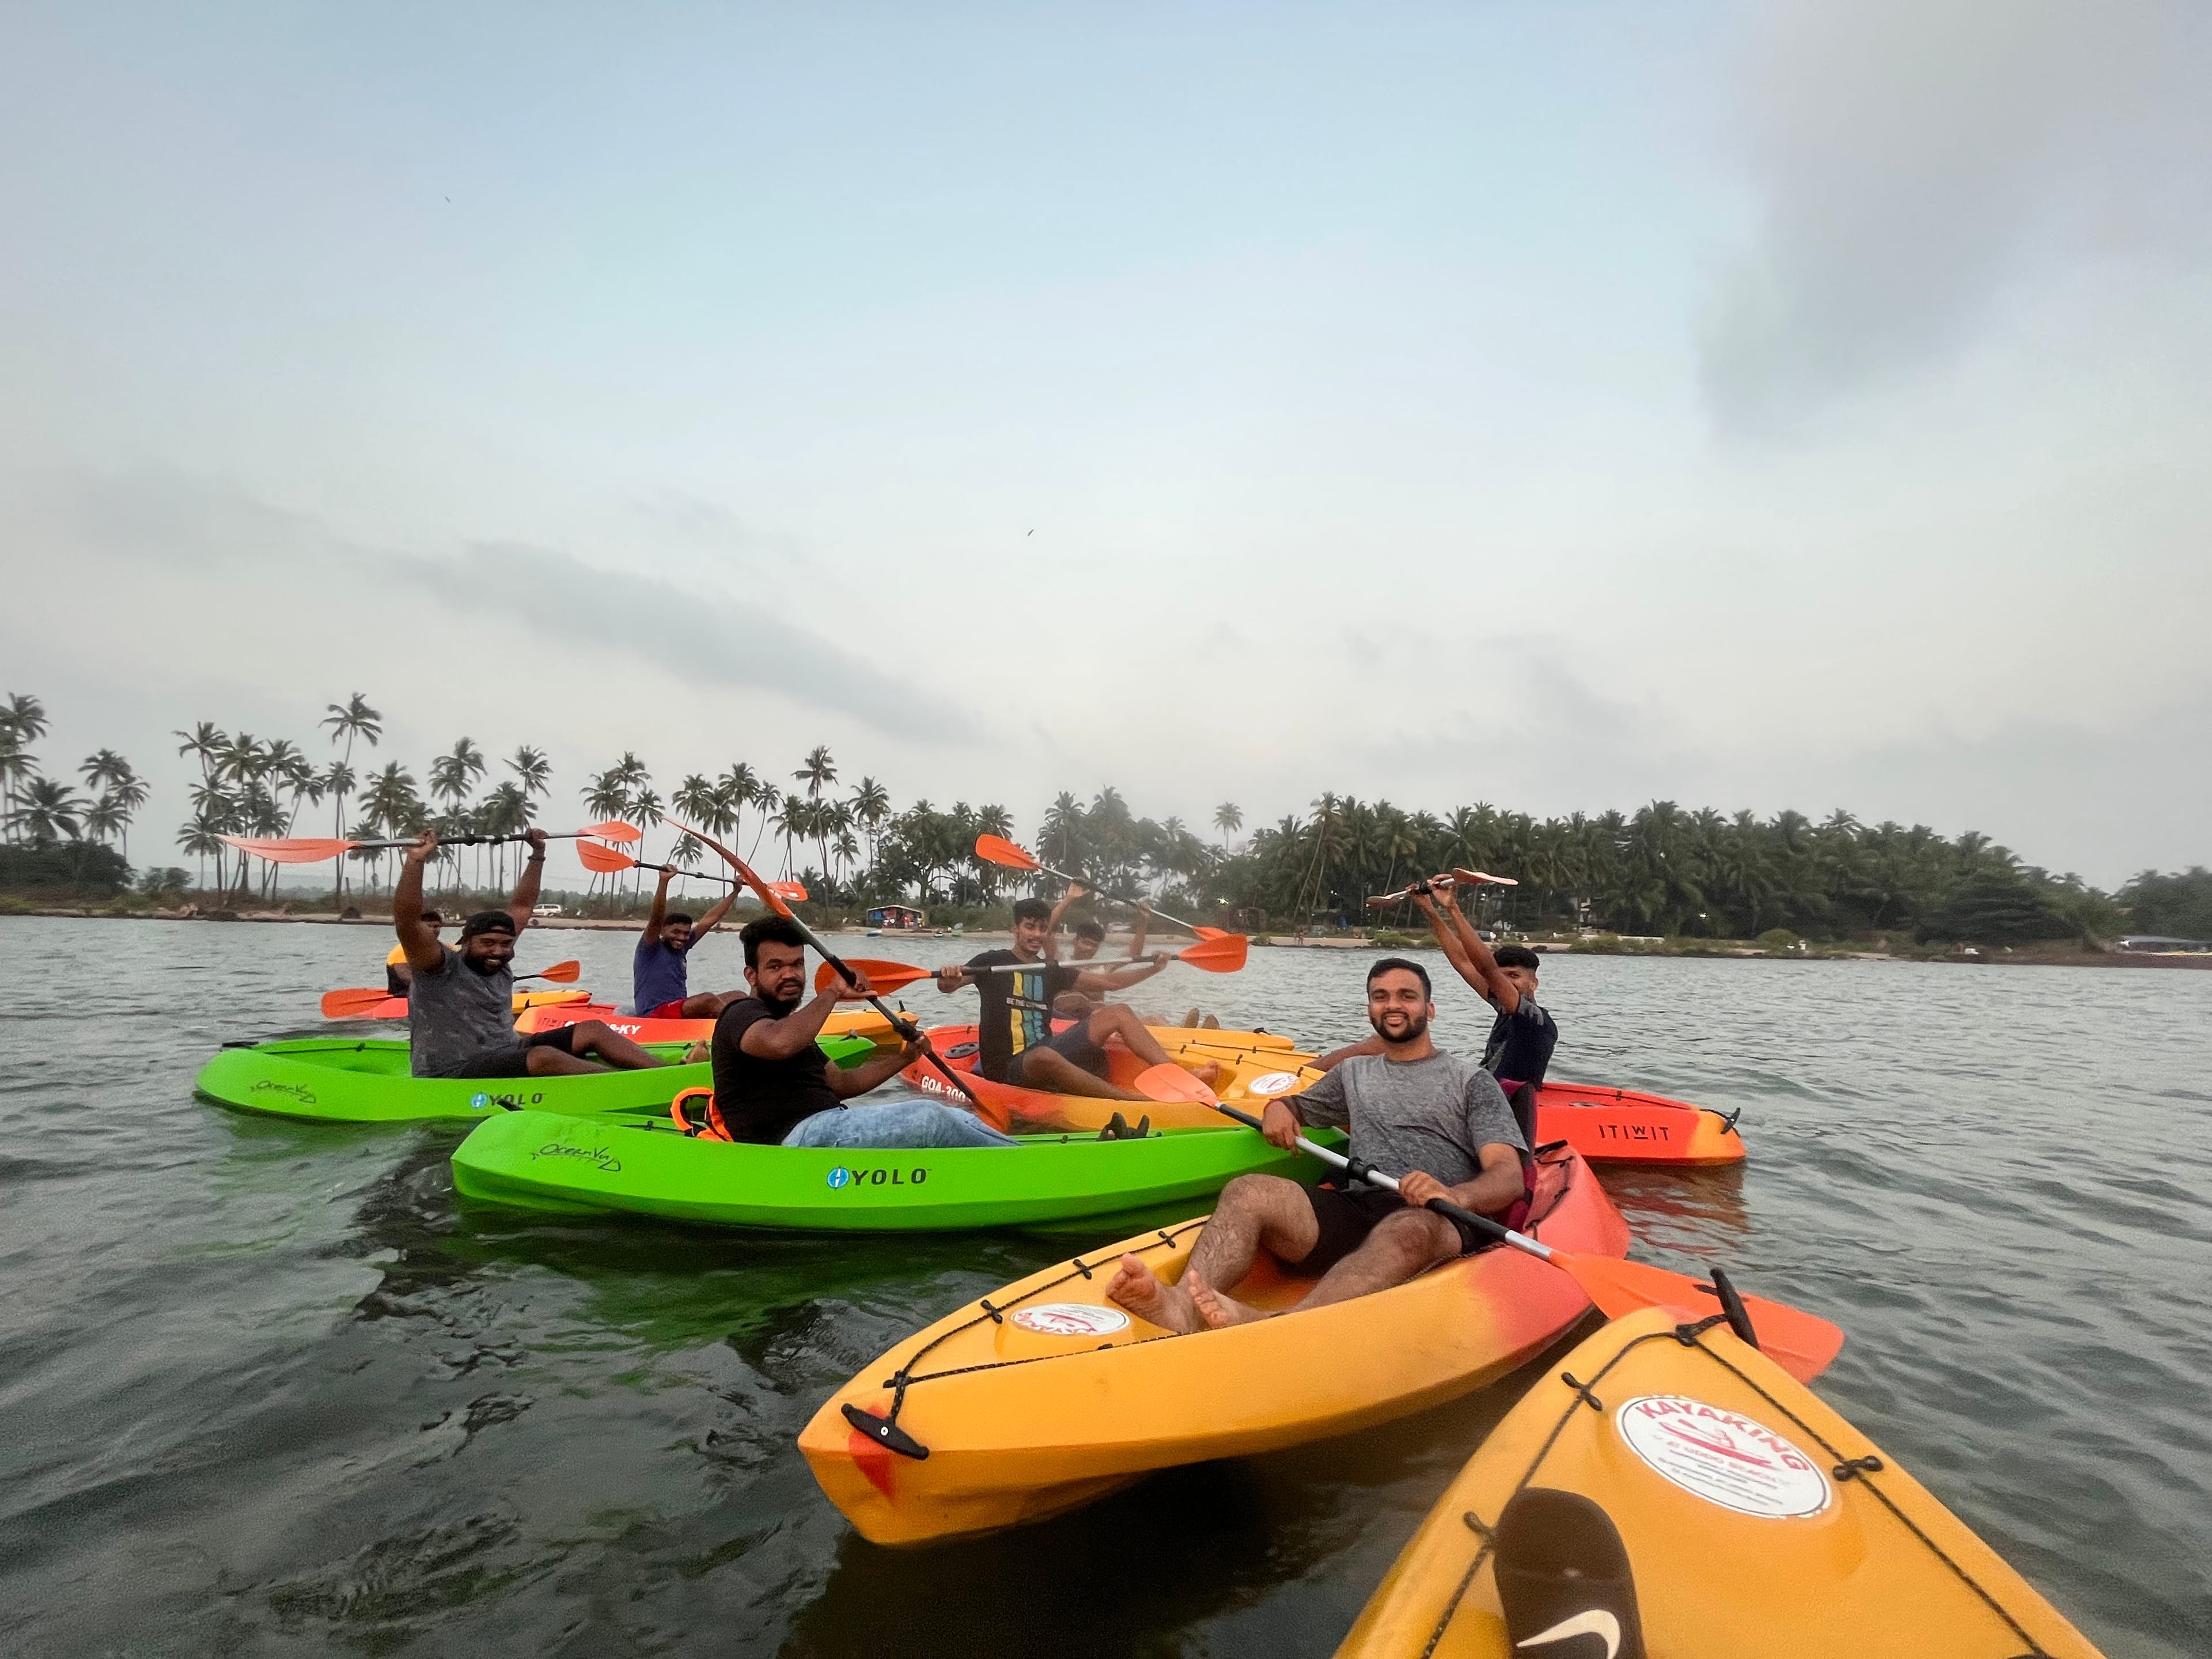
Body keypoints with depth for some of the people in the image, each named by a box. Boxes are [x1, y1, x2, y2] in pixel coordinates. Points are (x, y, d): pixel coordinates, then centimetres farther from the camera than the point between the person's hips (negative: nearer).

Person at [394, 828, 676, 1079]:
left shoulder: (500, 964, 13)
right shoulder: (441, 968, -8)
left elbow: (521, 907, 21)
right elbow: (407, 922, -24)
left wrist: (538, 855, 19)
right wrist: (415, 861, -31)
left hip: (506, 1055, 9)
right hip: (452, 1076, -9)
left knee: (592, 1029, -6)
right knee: (545, 1057, -35)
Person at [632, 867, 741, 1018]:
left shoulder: (681, 948, 17)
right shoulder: (650, 948, -2)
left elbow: (710, 919, 21)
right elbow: (656, 919, -21)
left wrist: (735, 892, 23)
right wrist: (663, 881, -34)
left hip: (682, 1010, 8)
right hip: (655, 1014, -8)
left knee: (737, 997, -7)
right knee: (708, 1000, -31)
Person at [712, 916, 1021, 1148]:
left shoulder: (786, 1021, 28)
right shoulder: (741, 1015, -2)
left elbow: (839, 1084, 27)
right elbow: (779, 1043, -29)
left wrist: (902, 1058, 16)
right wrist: (832, 994, -16)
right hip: (798, 1136, -10)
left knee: (959, 1119, -3)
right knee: (927, 1118, -22)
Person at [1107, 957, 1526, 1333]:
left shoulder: (1472, 1082, 14)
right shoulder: (1354, 1073, 27)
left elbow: (1509, 1177, 2)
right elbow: (1298, 1105, 39)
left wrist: (1457, 1196, -23)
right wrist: (1279, 1108, 11)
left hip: (1438, 1225, -3)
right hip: (1352, 1211, 4)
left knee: (1410, 1230, -40)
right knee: (1248, 1191, -25)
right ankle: (1182, 1305, -52)